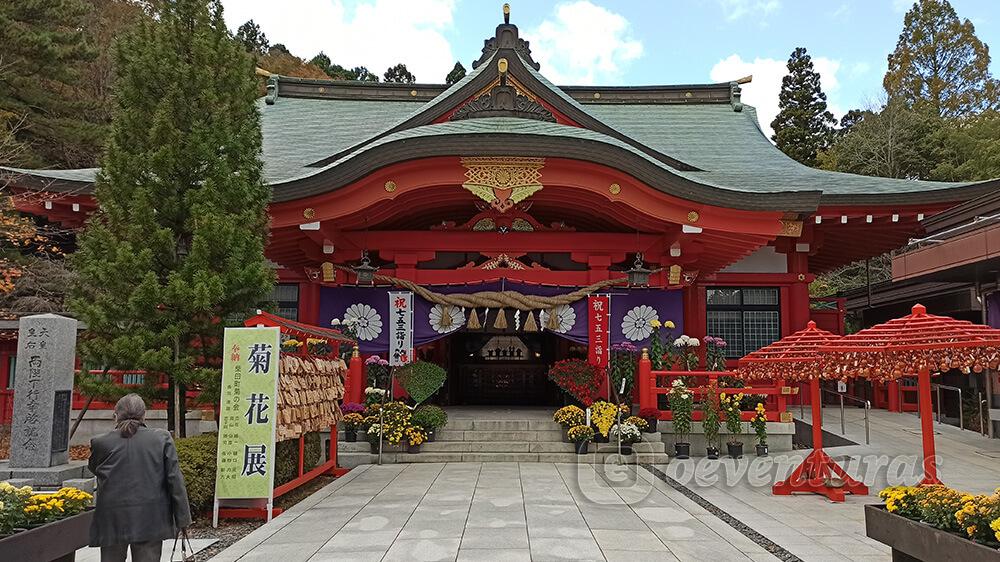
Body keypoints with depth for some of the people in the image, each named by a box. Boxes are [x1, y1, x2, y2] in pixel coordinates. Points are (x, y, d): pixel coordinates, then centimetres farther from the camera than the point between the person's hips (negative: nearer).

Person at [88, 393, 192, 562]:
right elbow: (175, 479, -5)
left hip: (113, 521, 1)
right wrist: (182, 518, 1)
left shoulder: (101, 442, -2)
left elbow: (94, 469, 18)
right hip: (151, 521, -1)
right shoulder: (162, 439, -4)